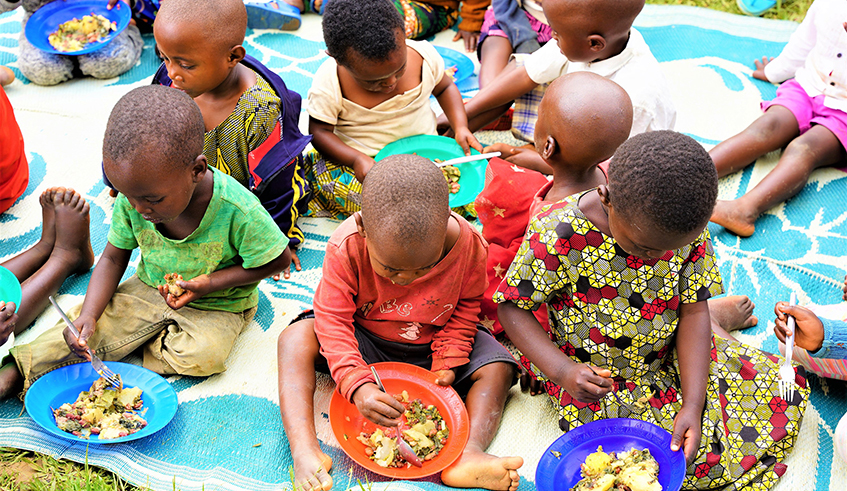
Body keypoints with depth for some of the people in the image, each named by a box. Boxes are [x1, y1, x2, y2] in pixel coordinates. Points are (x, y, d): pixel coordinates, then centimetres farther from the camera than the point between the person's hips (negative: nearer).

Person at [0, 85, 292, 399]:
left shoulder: (238, 211, -32)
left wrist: (209, 284, -25)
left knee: (204, 355, -30)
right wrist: (89, 315, -19)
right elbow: (113, 258, -2)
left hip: (216, 305, -3)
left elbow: (278, 259, -17)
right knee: (79, 332, -15)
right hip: (150, 289, 3)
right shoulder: (131, 200, -18)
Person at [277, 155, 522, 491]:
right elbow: (332, 320, -27)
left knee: (498, 367, -18)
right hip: (364, 344, -1)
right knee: (296, 337, -25)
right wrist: (358, 386, -40)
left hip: (430, 347, 2)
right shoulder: (346, 248, -30)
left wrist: (448, 361, -16)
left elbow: (467, 305, -6)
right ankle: (304, 448, -36)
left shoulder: (467, 244, -25)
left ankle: (468, 453, -33)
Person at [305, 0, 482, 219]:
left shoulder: (424, 55, -12)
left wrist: (461, 127, -7)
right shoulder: (328, 84, -20)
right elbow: (319, 131, -10)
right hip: (364, 160, -3)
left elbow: (444, 88, 9)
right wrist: (357, 160, -27)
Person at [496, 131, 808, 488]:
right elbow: (513, 307, -17)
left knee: (784, 387, -1)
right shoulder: (558, 235, -29)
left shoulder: (690, 229, -17)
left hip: (670, 360, 3)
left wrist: (693, 405, -17)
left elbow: (693, 312, -9)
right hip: (595, 379, -2)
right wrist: (562, 371, -29)